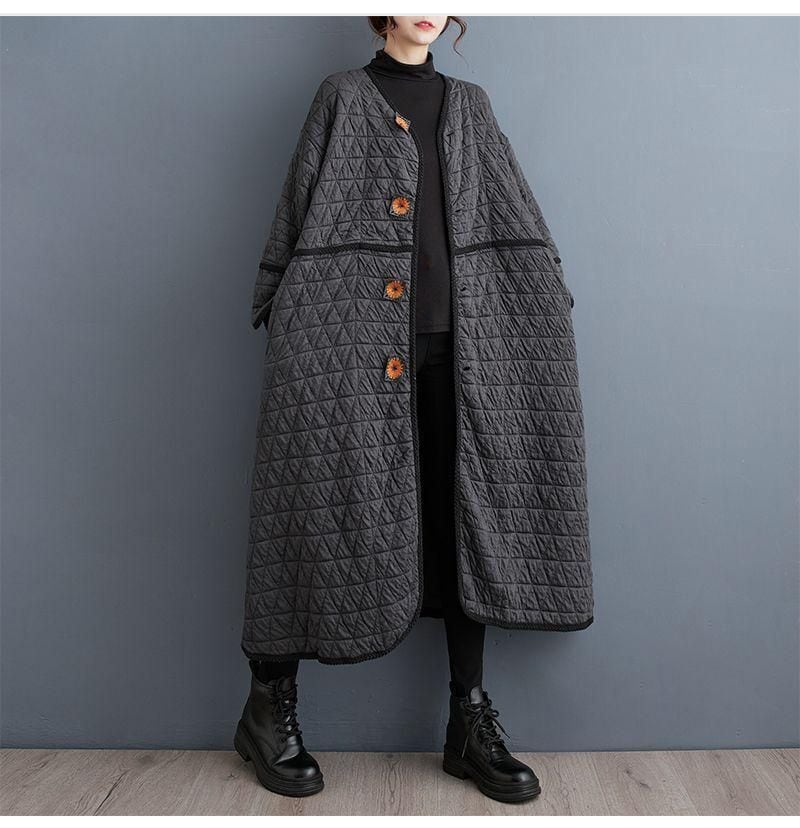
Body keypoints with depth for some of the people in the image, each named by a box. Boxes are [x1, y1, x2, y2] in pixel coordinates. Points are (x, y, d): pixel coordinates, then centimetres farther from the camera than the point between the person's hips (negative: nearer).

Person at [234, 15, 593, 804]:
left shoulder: (469, 104, 20)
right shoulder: (342, 95, 10)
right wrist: (280, 312, -3)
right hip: (353, 339, -4)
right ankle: (268, 706, 15)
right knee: (331, 507, -3)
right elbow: (299, 209, 4)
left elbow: (516, 215, 15)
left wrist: (553, 302, 8)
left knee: (467, 513, 1)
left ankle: (471, 723, 12)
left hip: (455, 342, 4)